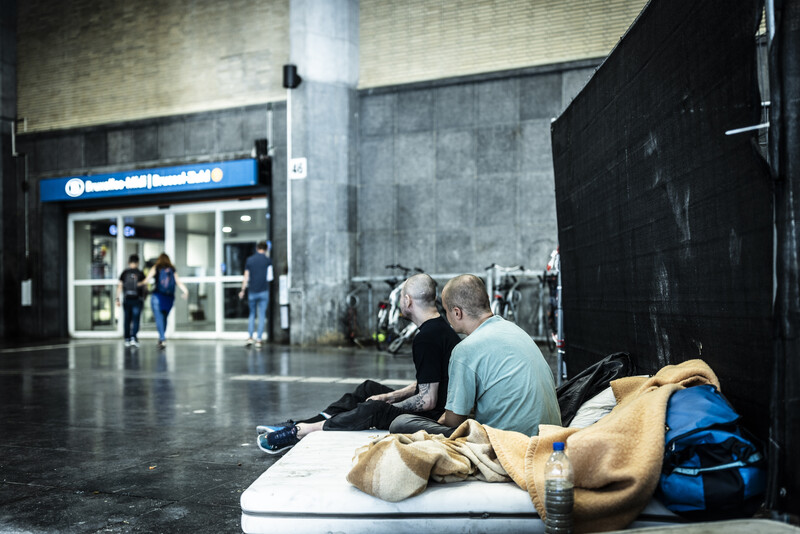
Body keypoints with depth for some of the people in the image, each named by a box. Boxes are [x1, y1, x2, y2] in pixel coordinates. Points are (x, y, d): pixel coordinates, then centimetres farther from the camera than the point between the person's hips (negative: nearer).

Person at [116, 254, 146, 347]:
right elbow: (144, 286, 2)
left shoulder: (124, 273, 3)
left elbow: (119, 286, 2)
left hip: (126, 300, 2)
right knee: (136, 320, -3)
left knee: (127, 320, 11)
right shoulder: (140, 273, -1)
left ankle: (127, 339, 16)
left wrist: (118, 299, 6)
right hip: (137, 300, -2)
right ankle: (133, 337, -17)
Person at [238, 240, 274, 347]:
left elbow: (246, 277, 4)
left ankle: (249, 337, 5)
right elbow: (270, 277, 6)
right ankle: (258, 339, 1)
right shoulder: (268, 260, -2)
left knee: (252, 314, 15)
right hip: (264, 291, -2)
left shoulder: (249, 260, 3)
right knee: (262, 316, 3)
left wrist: (242, 290, 12)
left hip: (252, 291, 2)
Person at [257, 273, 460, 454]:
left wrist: (388, 408, -11)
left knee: (374, 410, -25)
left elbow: (427, 401, -24)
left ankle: (299, 432, -12)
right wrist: (390, 397, 10)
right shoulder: (440, 327, 10)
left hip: (433, 417, -11)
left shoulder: (427, 338, -24)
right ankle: (302, 426, 11)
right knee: (368, 388, 14)